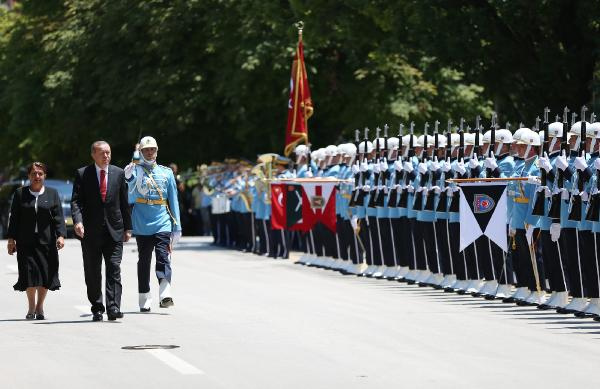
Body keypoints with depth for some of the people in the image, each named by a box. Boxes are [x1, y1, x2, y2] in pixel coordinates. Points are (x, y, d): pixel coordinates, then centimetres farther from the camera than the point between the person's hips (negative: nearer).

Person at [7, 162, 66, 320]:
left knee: (46, 274, -1)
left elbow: (58, 217, 2)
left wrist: (61, 235, -10)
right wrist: (11, 239, 2)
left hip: (46, 241, 1)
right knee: (29, 272, -8)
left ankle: (40, 306, 16)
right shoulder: (20, 194, 7)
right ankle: (31, 307, 6)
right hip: (26, 242, -1)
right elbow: (14, 218, 7)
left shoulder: (52, 194, 8)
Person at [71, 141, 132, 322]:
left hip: (114, 231, 1)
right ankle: (97, 309, 14)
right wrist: (77, 220, -22)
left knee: (114, 269, -10)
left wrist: (127, 227, 10)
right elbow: (76, 201, -5)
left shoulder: (118, 173, 9)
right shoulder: (82, 174, 1)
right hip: (91, 232, -1)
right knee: (92, 273, 4)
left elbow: (124, 203, 12)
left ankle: (113, 308, -15)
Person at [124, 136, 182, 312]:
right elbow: (131, 191, -15)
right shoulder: (136, 170, 5)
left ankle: (165, 295, -24)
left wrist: (177, 227, 10)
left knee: (163, 258, -14)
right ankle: (144, 300, 11)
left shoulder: (166, 172, 12)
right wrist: (129, 177, -38)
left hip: (163, 224, 0)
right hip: (142, 225, 0)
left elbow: (173, 200, 14)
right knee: (144, 261, 5)